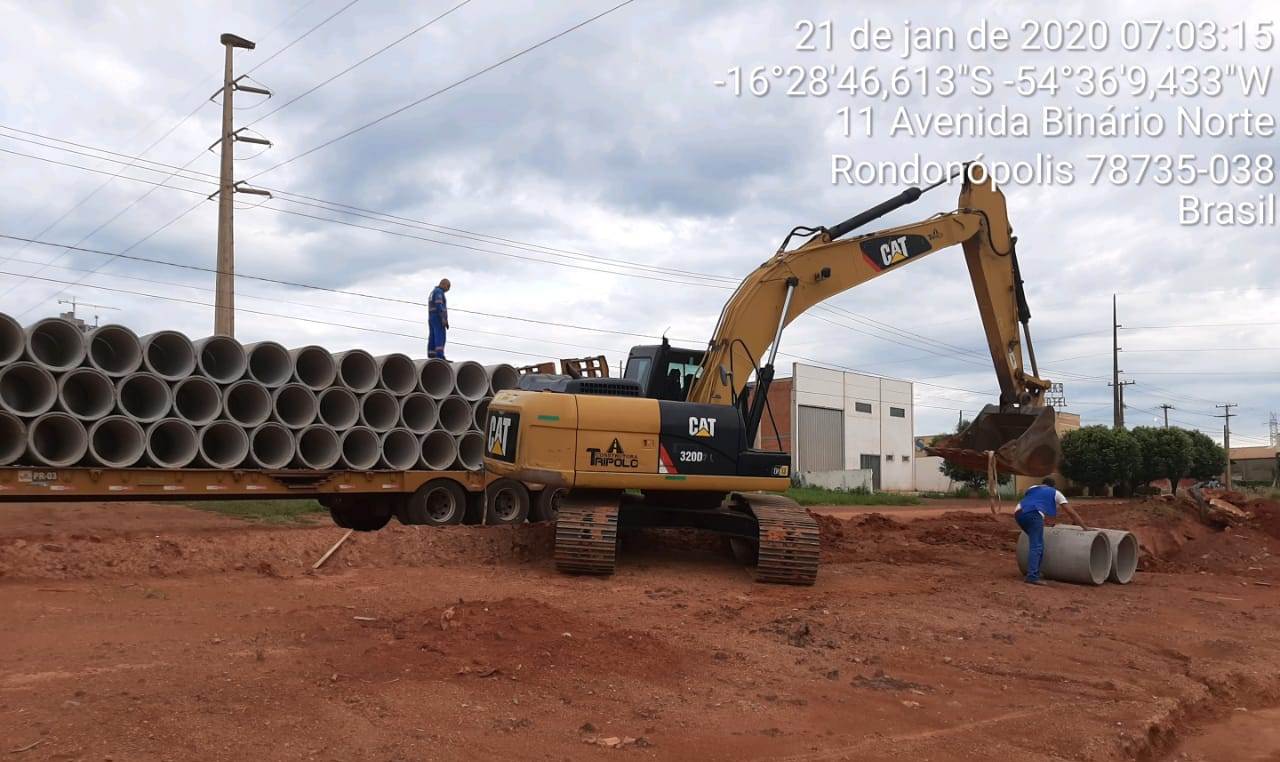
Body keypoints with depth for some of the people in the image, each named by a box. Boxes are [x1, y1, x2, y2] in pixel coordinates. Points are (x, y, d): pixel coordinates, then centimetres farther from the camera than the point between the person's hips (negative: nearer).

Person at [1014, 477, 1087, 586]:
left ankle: (1035, 571, 25)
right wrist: (1084, 528, 29)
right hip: (1033, 514, -6)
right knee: (1036, 546, -7)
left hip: (1018, 513, 6)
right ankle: (1032, 576, -19)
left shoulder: (1032, 489, 36)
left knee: (1036, 542, 23)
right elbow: (1072, 513, 25)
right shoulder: (1055, 493, 25)